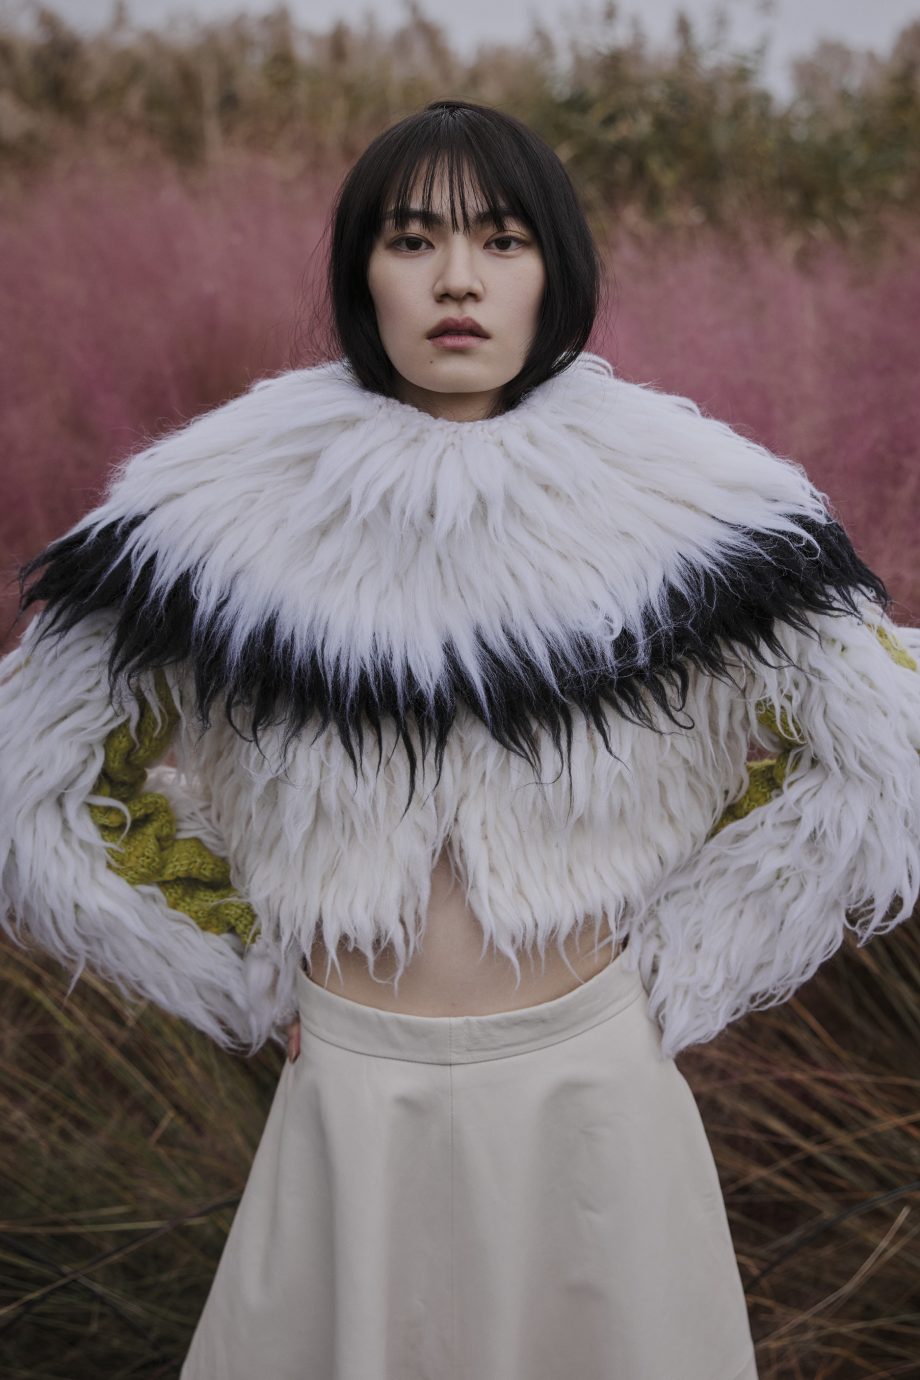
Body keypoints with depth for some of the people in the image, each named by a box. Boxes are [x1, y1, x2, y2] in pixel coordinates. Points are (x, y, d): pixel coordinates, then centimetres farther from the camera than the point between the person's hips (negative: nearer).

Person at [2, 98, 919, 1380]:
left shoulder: (680, 496, -9)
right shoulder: (231, 512, -9)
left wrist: (673, 971, -1)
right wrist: (256, 975, 3)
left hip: (593, 1088, 0)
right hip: (350, 1094, 0)